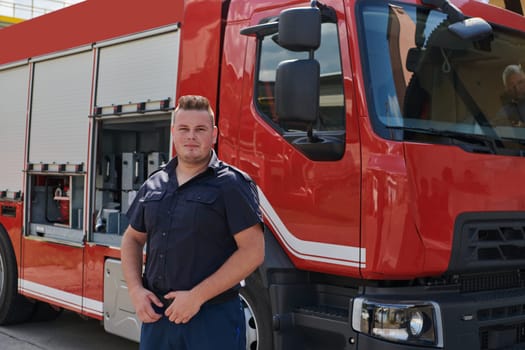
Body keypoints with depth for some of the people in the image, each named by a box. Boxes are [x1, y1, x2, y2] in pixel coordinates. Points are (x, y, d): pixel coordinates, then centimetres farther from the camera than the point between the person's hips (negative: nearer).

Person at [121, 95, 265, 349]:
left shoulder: (232, 184, -7)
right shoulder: (153, 185, 10)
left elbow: (252, 251, -13)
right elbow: (132, 239, 19)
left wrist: (197, 296, -16)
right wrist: (135, 290, 2)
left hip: (214, 319, -5)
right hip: (157, 315, 5)